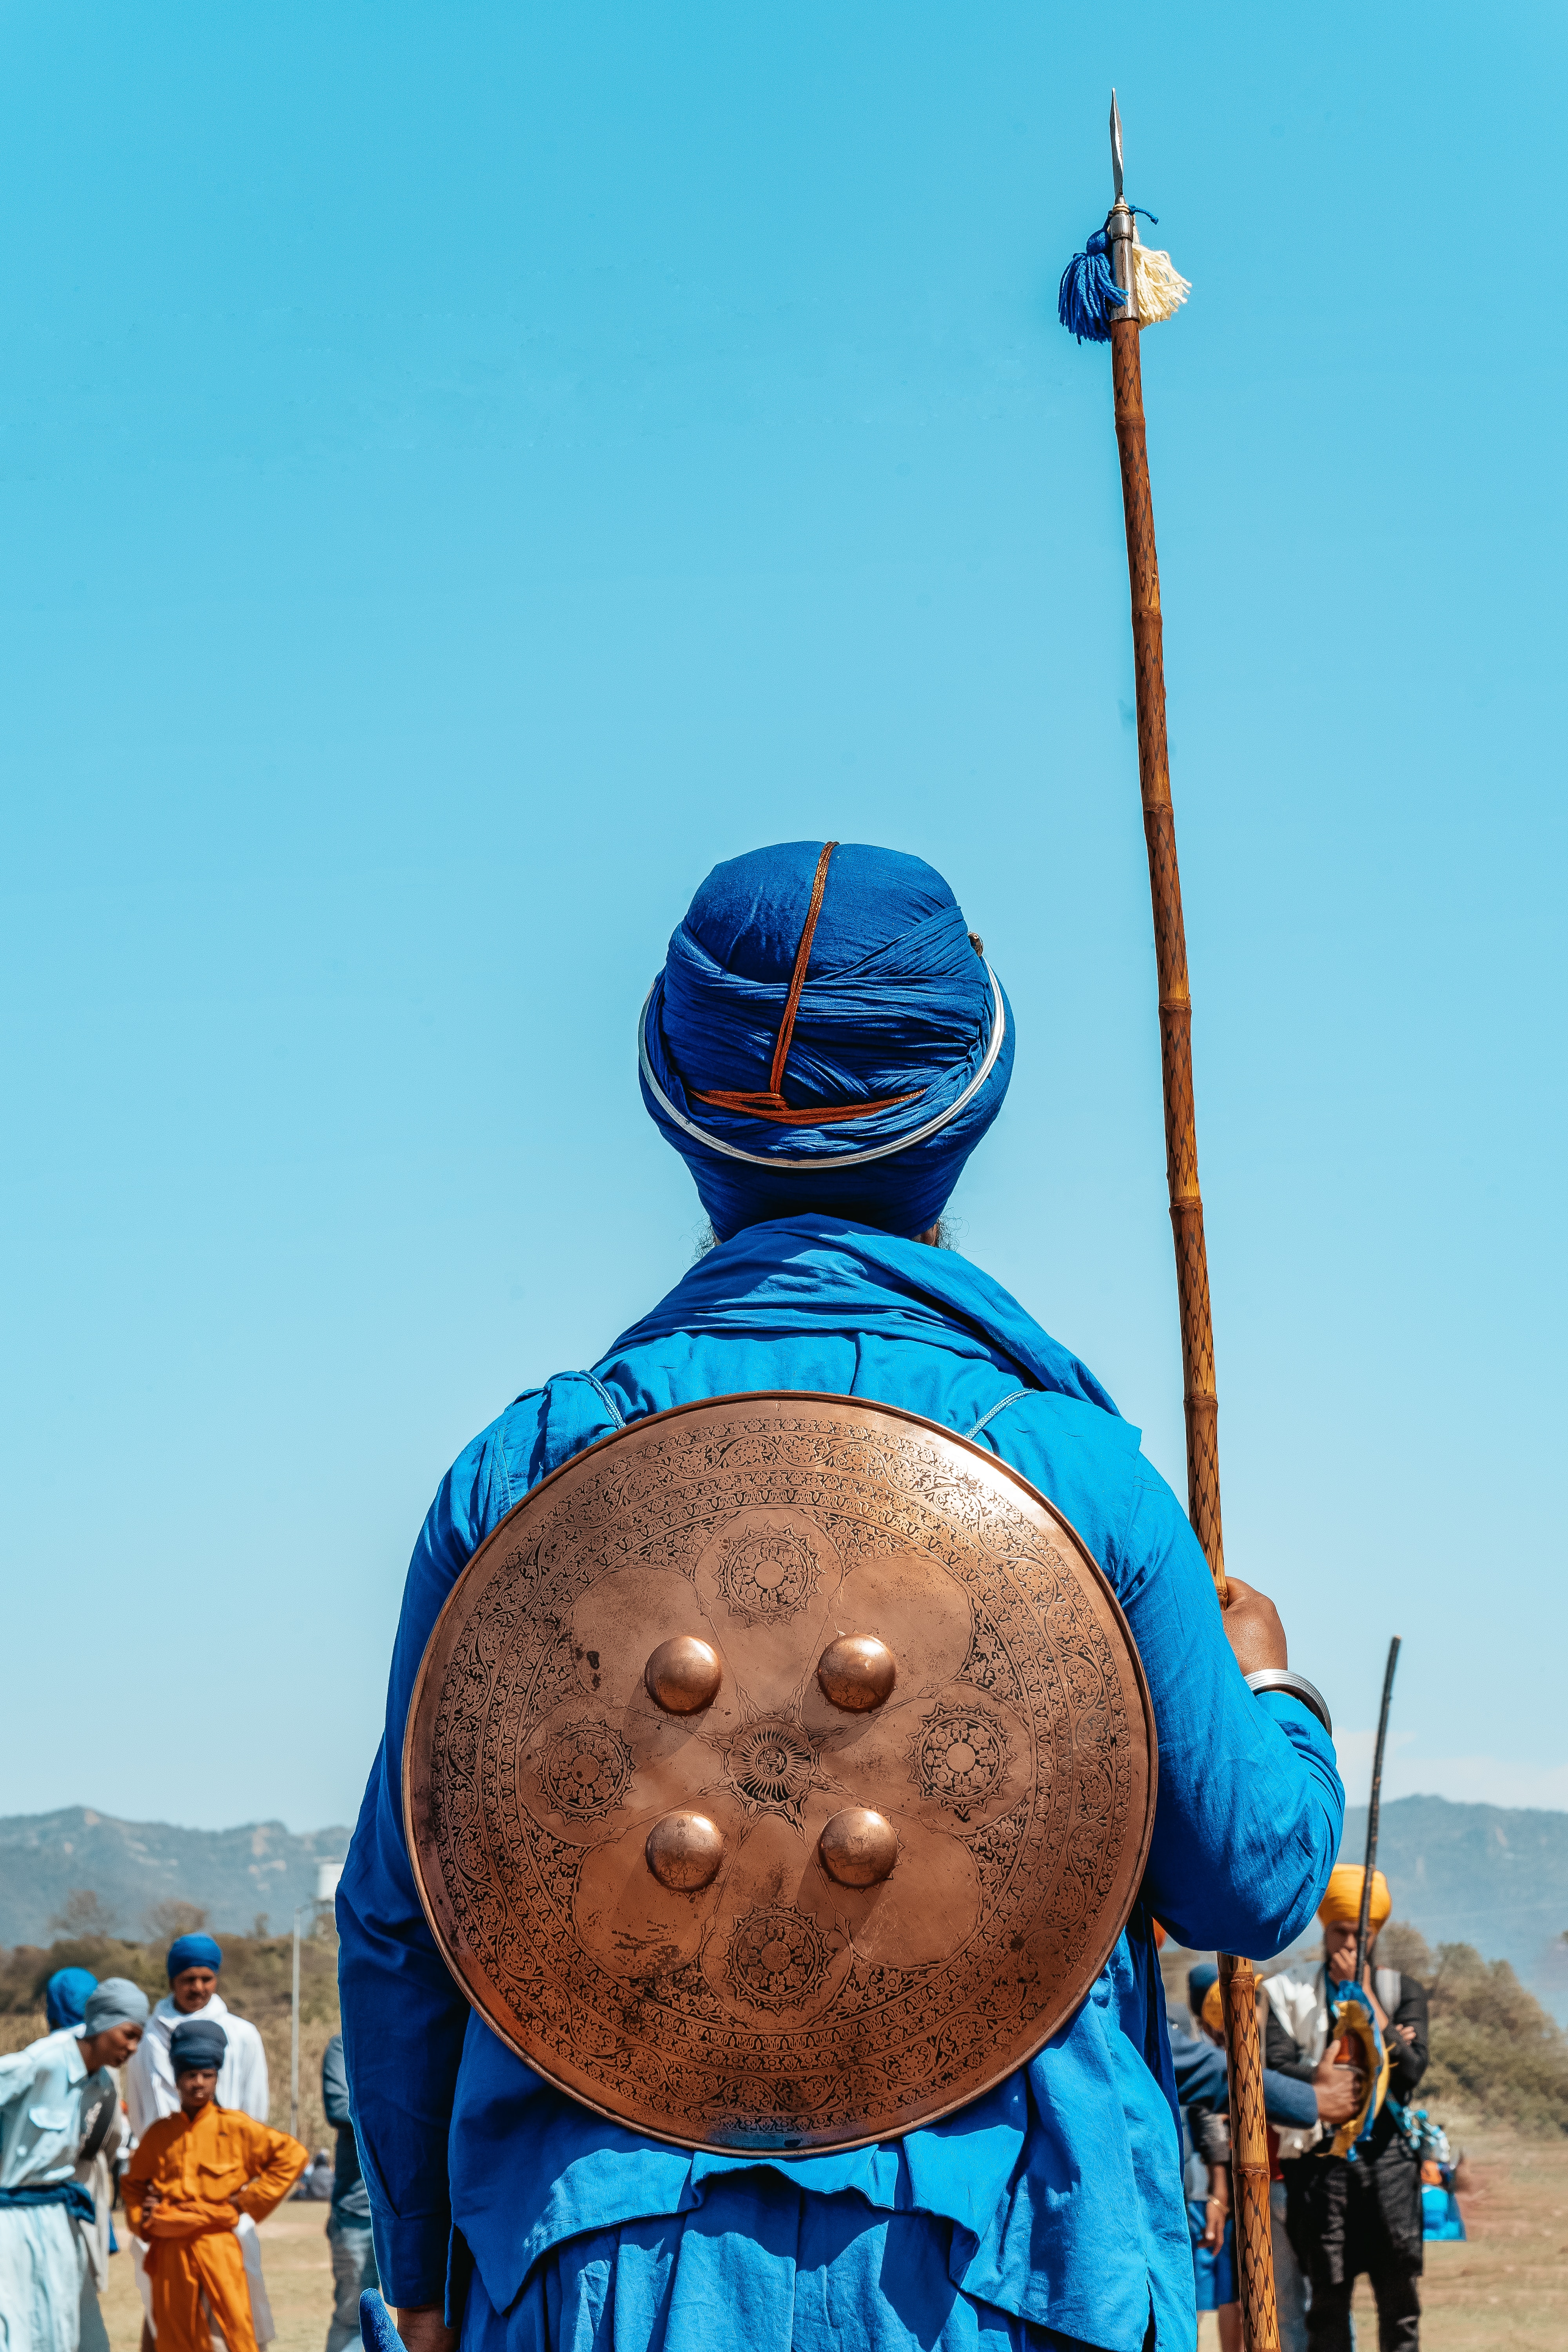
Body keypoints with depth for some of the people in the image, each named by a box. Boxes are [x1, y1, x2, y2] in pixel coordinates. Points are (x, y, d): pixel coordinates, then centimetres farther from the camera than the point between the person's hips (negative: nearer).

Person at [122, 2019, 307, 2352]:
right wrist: (142, 2221, 5)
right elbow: (133, 2184, 23)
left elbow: (292, 2156, -1)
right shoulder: (159, 2134, 9)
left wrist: (250, 2201, -3)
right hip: (169, 2249, 3)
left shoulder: (236, 2127, -1)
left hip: (219, 2248, -3)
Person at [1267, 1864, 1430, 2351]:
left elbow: (1412, 2069, -3)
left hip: (1387, 2152, 1)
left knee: (1400, 2292, -1)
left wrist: (1366, 1998, -3)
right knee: (1328, 2293, -1)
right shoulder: (1291, 1993, 7)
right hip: (1321, 2158, -1)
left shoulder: (1402, 1992, 12)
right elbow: (1277, 2067, -6)